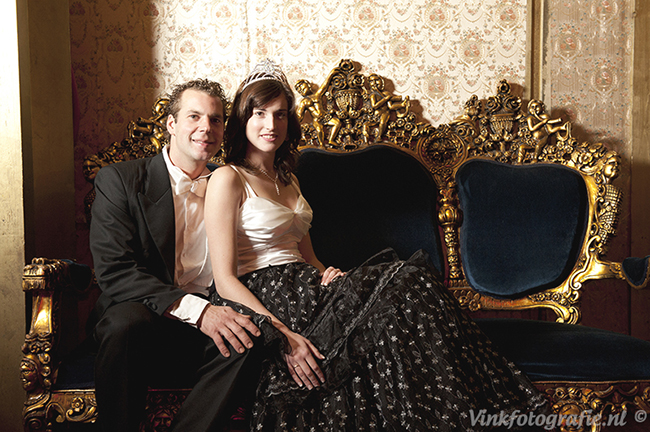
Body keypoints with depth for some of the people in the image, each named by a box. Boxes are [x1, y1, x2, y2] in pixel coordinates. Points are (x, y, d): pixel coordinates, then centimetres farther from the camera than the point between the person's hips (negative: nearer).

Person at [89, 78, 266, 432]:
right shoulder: (119, 180, 1)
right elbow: (114, 271, -11)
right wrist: (193, 308, -25)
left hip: (209, 322, 3)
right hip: (142, 322, -2)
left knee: (250, 335, -28)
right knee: (125, 320, -35)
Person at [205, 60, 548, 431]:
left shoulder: (287, 179, 22)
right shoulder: (228, 180, -3)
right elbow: (225, 280, -11)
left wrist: (328, 276, -2)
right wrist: (283, 336, -22)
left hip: (302, 289, 7)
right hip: (260, 299, -7)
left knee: (407, 279, -20)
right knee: (403, 283, -24)